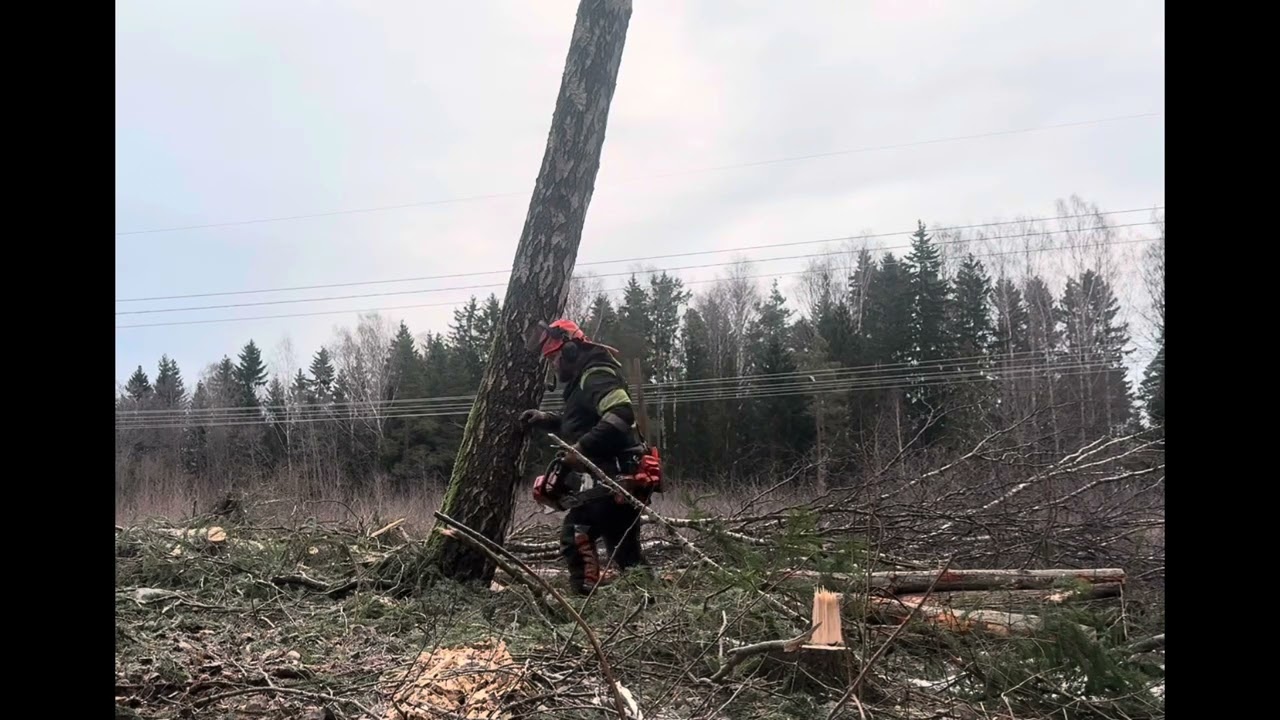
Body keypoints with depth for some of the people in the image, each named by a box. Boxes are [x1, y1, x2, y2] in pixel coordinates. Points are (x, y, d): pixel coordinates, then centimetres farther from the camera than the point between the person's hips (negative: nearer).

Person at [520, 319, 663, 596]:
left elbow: (621, 415, -30)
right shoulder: (584, 380, 20)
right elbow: (575, 422, 32)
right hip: (621, 479, 11)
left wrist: (581, 448, -29)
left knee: (575, 534, -11)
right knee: (625, 550, 17)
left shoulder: (596, 376, -13)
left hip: (615, 478, -11)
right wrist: (543, 419, 15)